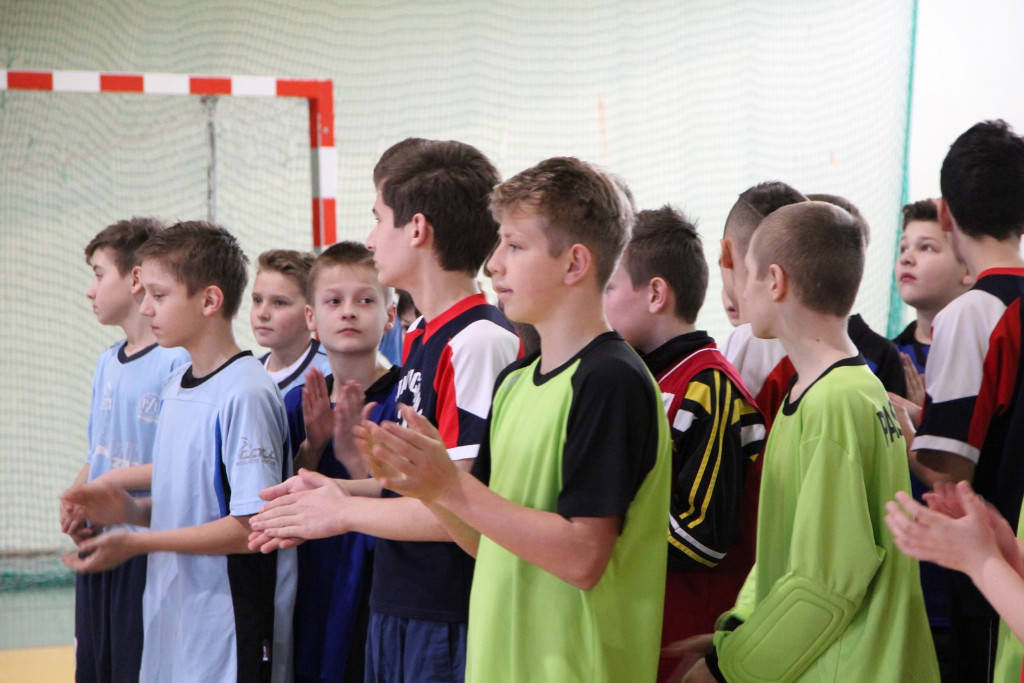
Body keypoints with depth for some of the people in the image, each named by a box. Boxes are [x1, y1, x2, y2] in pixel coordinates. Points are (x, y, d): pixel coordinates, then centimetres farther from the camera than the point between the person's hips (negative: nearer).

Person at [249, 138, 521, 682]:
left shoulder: (480, 342, -18)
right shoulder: (420, 340, 12)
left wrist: (344, 511, -11)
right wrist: (331, 493, 6)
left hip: (449, 624, -9)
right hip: (395, 614, 9)